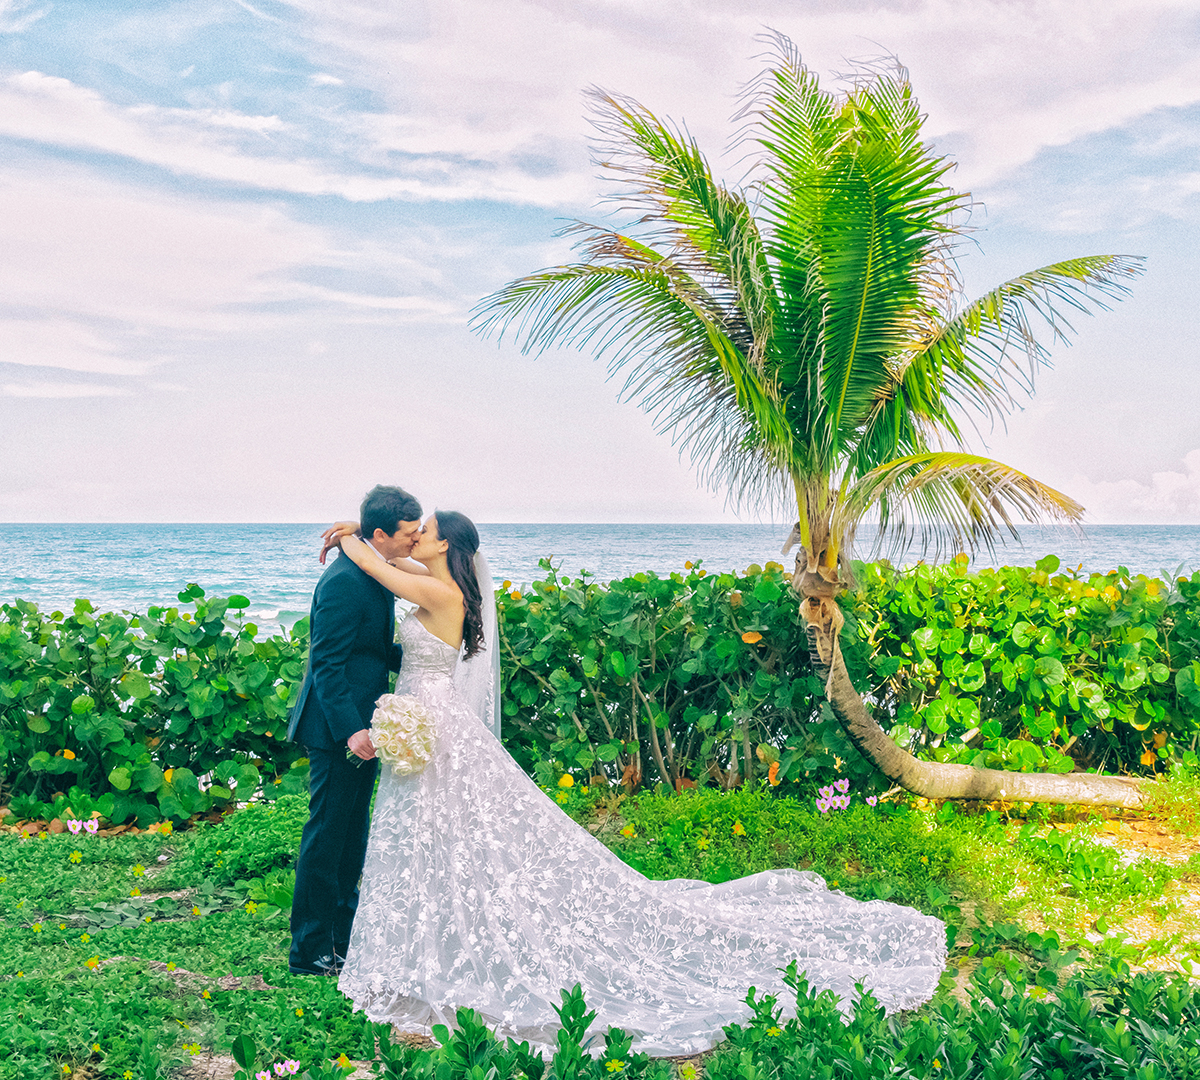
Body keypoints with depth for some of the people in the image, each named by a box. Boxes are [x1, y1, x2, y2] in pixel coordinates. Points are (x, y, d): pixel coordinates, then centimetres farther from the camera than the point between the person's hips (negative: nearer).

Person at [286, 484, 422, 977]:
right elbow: (326, 663, -24)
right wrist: (350, 729, -29)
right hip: (339, 727, -10)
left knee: (352, 834, 20)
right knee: (326, 836, 0)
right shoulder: (344, 581, -22)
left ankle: (343, 934, 35)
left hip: (361, 723, 10)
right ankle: (310, 951, 12)